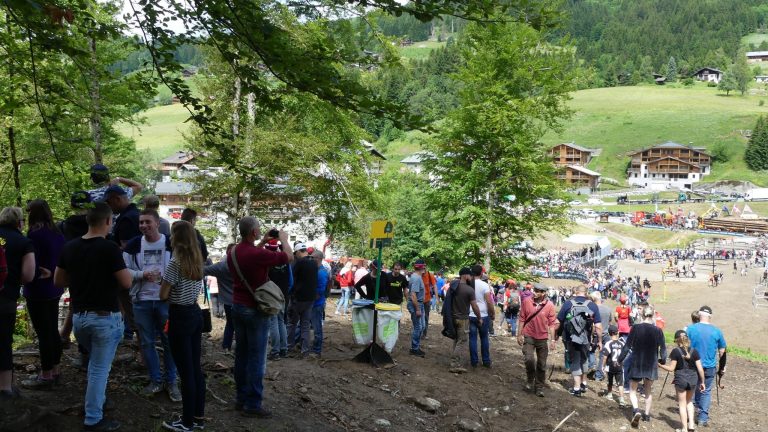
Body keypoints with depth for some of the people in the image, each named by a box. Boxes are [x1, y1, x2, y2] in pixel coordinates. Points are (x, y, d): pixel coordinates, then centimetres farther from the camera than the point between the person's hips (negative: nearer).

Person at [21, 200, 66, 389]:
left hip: (38, 291, -8)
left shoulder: (35, 234, -17)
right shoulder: (57, 234, 8)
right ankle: (55, 370, 25)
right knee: (53, 331, 16)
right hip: (54, 290, 8)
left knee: (43, 333, -2)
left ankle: (46, 375, 5)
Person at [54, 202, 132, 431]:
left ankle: (96, 401, 38)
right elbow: (127, 283, -15)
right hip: (105, 317, -6)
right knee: (100, 368, 3)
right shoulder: (110, 248, -17)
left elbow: (58, 281, 10)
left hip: (79, 316, 6)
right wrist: (117, 271, 4)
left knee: (95, 362, 29)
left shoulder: (69, 247, 2)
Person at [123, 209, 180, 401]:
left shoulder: (171, 244, -4)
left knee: (169, 342, 4)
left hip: (166, 300, -2)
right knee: (147, 342, 10)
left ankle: (171, 381, 19)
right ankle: (156, 380, 26)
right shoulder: (134, 245, 1)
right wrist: (142, 274, -15)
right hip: (142, 301, 2)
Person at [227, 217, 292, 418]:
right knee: (256, 358, -1)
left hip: (237, 306, 8)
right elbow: (289, 257, -9)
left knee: (241, 354, 14)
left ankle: (242, 398, 21)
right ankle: (253, 404, 3)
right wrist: (283, 239, 7)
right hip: (255, 310, -8)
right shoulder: (259, 254, -23)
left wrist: (262, 243, 21)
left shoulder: (233, 253, 2)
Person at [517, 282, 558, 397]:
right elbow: (522, 319, 1)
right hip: (528, 336, -1)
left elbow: (552, 323, -3)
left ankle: (539, 387, 24)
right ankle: (530, 380, 11)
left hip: (542, 338, 1)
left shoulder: (549, 305, -9)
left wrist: (552, 339, -3)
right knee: (529, 359, -16)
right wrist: (519, 335, 2)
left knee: (541, 364, 8)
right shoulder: (526, 301, -8)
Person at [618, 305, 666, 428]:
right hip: (651, 365, 2)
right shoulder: (658, 331, -7)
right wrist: (662, 361, 17)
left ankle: (636, 410, -12)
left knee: (633, 390, 11)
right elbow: (663, 350, -2)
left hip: (636, 364, -2)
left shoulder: (635, 328, -12)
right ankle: (647, 414, 27)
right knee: (649, 391, 21)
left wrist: (620, 359, 2)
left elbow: (627, 346, -10)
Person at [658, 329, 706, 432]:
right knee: (689, 401, 25)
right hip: (693, 379, 3)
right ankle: (691, 423, 17)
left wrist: (660, 365, 4)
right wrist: (702, 382, 9)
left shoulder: (676, 351, -9)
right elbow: (700, 369, -1)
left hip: (680, 379, -3)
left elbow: (671, 368, -9)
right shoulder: (694, 351, -1)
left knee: (682, 404, 8)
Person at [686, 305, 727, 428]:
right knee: (706, 392, 10)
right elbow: (722, 351, 3)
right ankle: (703, 418, 9)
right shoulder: (717, 331, -3)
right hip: (709, 367, 1)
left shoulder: (690, 329, -9)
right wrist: (722, 367, 15)